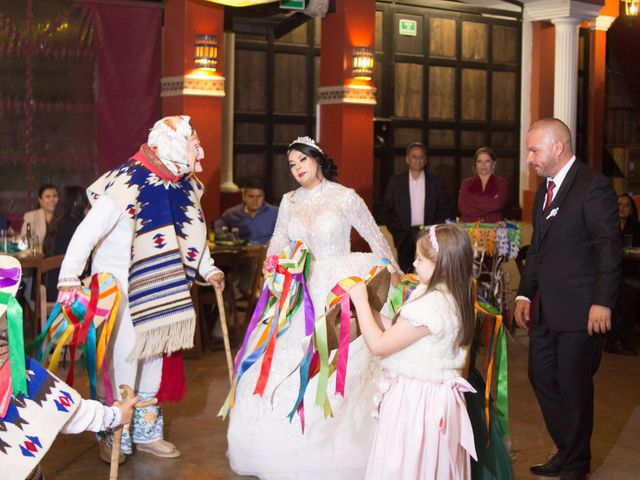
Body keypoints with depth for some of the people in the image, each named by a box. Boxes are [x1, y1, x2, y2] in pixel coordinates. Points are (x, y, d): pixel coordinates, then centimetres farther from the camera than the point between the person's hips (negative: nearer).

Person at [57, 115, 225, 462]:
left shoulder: (183, 186, 2)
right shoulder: (127, 184, -21)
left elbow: (191, 232, 17)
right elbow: (86, 234, -22)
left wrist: (208, 268, 7)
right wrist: (69, 280, -25)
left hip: (157, 287, 7)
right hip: (119, 285, -7)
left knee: (155, 353, 13)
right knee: (124, 356, -6)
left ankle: (146, 432, 28)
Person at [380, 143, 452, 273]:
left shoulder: (436, 182, 8)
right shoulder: (396, 182, 7)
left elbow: (446, 209, 9)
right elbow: (386, 211, 8)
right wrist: (397, 229, -3)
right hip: (404, 236, 0)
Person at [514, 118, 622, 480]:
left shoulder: (593, 186, -12)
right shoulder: (546, 189, 13)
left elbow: (610, 247, -16)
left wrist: (603, 302, -21)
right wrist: (525, 294, 15)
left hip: (580, 312, -8)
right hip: (546, 310, 8)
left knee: (574, 386, 3)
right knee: (542, 378, 13)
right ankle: (566, 451, 30)